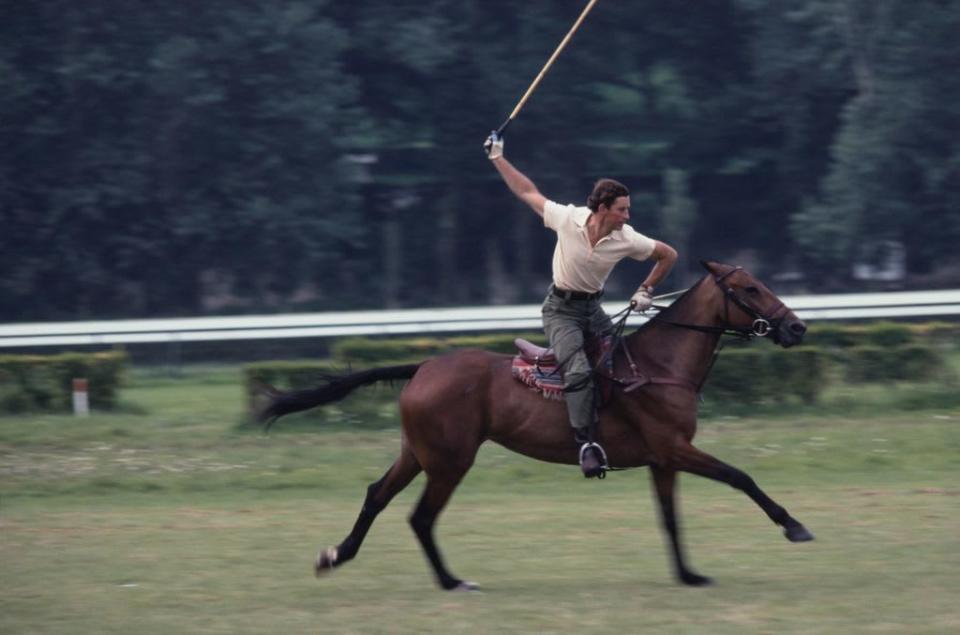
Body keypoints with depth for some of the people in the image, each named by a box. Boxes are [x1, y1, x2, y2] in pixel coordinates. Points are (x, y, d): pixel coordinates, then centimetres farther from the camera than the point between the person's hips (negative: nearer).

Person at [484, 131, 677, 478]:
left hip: (592, 307, 4)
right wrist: (497, 158, 1)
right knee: (579, 371, -25)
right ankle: (585, 444, -26)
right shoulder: (567, 219, -18)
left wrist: (646, 290, 0)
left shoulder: (627, 239, -12)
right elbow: (528, 193, -3)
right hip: (561, 309, -4)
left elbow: (668, 255, 4)